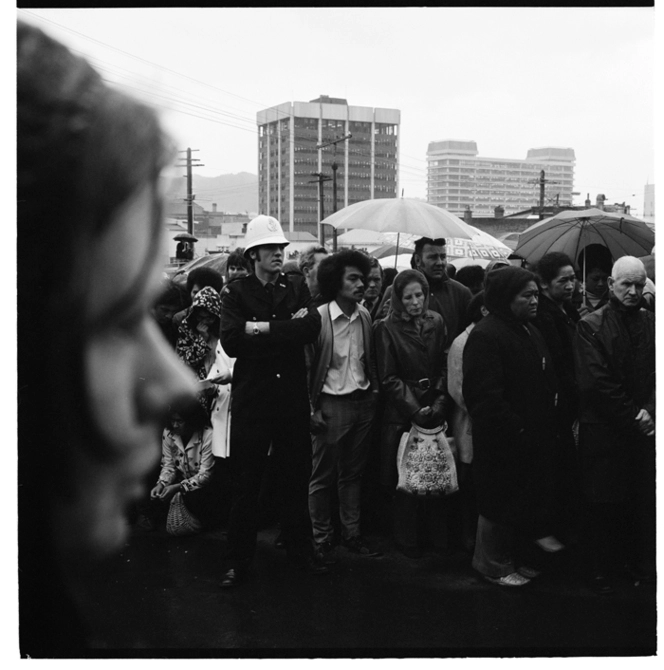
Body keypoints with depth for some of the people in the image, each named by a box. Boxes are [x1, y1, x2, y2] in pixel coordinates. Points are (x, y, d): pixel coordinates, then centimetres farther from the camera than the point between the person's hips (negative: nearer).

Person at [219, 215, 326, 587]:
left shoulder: (297, 287, 8)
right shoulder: (237, 292, 1)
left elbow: (313, 327, -11)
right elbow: (232, 342, -14)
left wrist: (264, 329, -16)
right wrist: (287, 330, -14)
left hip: (292, 398, 2)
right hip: (251, 398, -2)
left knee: (297, 477, 12)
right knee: (246, 482, 5)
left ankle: (301, 550, 28)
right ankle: (238, 561, 16)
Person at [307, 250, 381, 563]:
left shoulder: (365, 316, 4)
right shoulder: (318, 318, -12)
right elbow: (306, 365, -8)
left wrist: (374, 391, 6)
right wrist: (312, 409, -10)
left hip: (363, 402, 5)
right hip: (331, 405, -5)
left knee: (353, 474, 14)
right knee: (323, 476, 5)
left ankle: (351, 534, 25)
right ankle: (322, 540, 16)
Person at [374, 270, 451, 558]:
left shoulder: (436, 323, 7)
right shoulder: (387, 328, -4)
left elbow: (444, 367, 8)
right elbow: (389, 378, -5)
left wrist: (439, 402, -5)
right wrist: (415, 409, -11)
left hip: (435, 409, 3)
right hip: (402, 413, -3)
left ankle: (436, 535, 18)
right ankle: (408, 540, 14)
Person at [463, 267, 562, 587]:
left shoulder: (529, 331, 13)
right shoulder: (486, 335, -20)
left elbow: (544, 381, 22)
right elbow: (483, 396, -26)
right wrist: (515, 428, -22)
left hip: (531, 438, 10)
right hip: (501, 442, -10)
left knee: (525, 499, 19)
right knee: (500, 503, 4)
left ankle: (512, 557, 35)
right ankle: (494, 565, 21)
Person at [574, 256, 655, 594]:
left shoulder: (652, 323, 7)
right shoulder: (590, 326, -4)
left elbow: (657, 374, 4)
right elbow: (596, 382, -10)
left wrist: (649, 411, -10)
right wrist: (632, 415, -10)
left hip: (644, 427, 3)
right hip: (603, 430, -3)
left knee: (644, 500, 6)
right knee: (604, 504, 4)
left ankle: (641, 564, 23)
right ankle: (602, 571, 17)